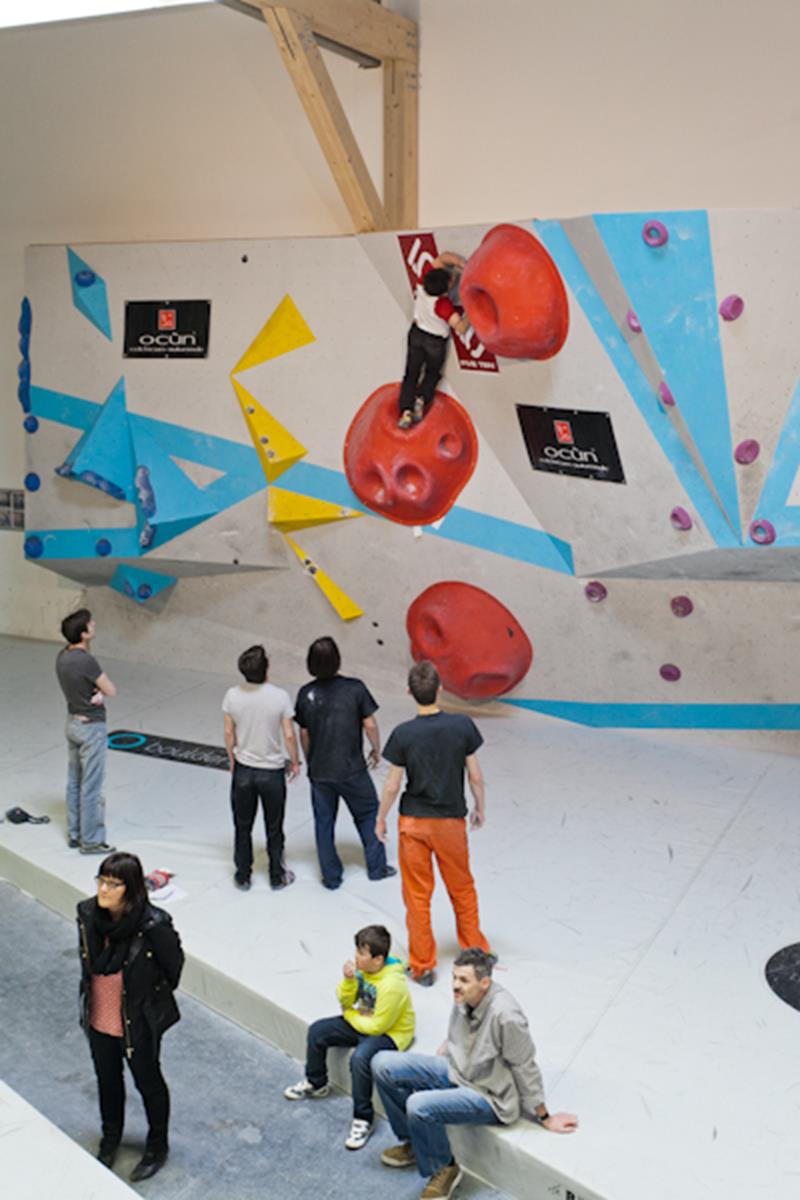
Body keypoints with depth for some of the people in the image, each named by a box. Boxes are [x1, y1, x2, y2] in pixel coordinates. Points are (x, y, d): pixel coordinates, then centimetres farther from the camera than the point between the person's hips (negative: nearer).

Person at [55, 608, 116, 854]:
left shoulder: (62, 656, 1)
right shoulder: (85, 660, -26)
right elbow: (111, 690, -17)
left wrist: (98, 691, -12)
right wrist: (102, 690, 2)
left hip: (73, 723, 9)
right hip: (91, 727, -9)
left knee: (74, 783, 17)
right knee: (91, 787, 1)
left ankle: (74, 834, 28)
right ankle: (91, 840, 10)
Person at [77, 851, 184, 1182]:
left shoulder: (153, 925, -32)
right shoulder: (87, 913, -17)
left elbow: (173, 965, -13)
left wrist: (156, 999, 2)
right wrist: (89, 999, 12)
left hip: (139, 1023, -4)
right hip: (99, 1019, 5)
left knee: (148, 1082, 20)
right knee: (107, 1079, 28)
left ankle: (157, 1146, 45)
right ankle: (111, 1137, 55)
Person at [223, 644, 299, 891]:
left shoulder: (232, 695, -13)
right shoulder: (280, 697, -19)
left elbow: (229, 733, -3)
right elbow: (289, 735, -12)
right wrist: (295, 762, 5)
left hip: (243, 770, 2)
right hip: (272, 771, -2)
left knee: (242, 826, 18)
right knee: (274, 828, 16)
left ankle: (242, 876, 30)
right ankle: (277, 877, 29)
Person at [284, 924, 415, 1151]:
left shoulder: (392, 985, -33)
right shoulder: (363, 968, -10)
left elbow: (378, 1026, -26)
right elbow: (346, 1000, 1)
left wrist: (350, 1015, -11)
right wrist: (348, 981, -21)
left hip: (390, 1032, -9)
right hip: (365, 1020, 9)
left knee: (359, 1058, -35)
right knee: (317, 1031, 3)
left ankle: (363, 1120, -19)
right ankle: (316, 1084, 27)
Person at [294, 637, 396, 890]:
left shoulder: (306, 694, -7)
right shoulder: (354, 688, -14)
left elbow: (304, 734, 2)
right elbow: (369, 725, -9)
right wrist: (376, 750, 9)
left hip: (319, 771, 2)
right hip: (352, 769, -2)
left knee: (324, 822, 14)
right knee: (368, 814, 18)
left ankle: (331, 876, 21)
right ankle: (377, 867, 26)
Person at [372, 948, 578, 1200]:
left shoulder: (505, 1015, -32)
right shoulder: (464, 997, -10)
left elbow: (526, 1069, -20)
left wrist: (545, 1118, -10)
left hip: (488, 1095, -8)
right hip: (455, 1069, 8)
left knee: (419, 1106, -30)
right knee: (383, 1064, 0)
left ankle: (444, 1168, -1)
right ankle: (414, 1142, 17)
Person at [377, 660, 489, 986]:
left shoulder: (404, 734, -15)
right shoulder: (462, 725, -12)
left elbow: (392, 785, -9)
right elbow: (475, 775, -5)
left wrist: (380, 818, 7)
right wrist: (480, 808, 12)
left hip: (413, 822, -1)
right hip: (451, 821, 1)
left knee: (417, 895, 11)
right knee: (462, 889, 20)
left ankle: (422, 967, 19)